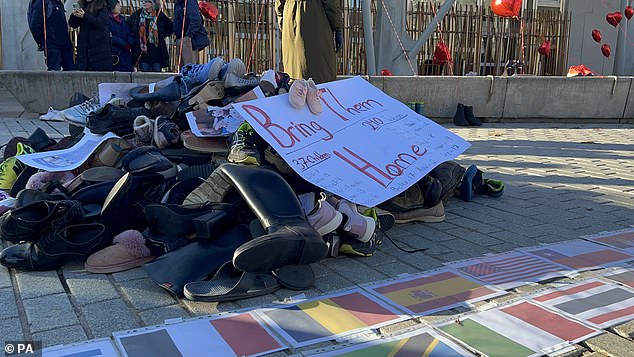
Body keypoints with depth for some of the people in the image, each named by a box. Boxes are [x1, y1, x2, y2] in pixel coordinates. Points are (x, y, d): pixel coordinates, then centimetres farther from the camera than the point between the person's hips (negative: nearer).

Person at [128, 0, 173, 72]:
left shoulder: (159, 15, 3)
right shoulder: (137, 14, 8)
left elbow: (171, 27, 12)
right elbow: (127, 25, 22)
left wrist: (162, 35, 6)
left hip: (156, 51, -1)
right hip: (142, 51, 1)